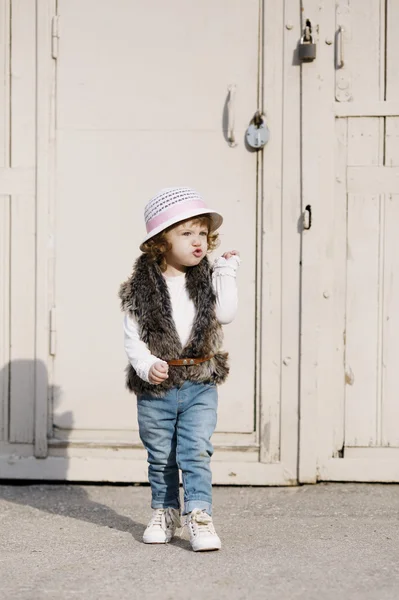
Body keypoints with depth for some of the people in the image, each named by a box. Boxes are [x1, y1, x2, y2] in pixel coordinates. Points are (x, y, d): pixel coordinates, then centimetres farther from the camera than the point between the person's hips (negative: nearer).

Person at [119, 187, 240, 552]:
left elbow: (226, 314, -12)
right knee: (161, 456, 13)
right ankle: (165, 512, 27)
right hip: (156, 386, 0)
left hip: (200, 384, 0)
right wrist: (146, 366, -18)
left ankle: (200, 515, -1)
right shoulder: (141, 288, -3)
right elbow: (132, 336, -3)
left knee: (196, 451, -6)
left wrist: (226, 273, -10)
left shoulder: (208, 279, 2)